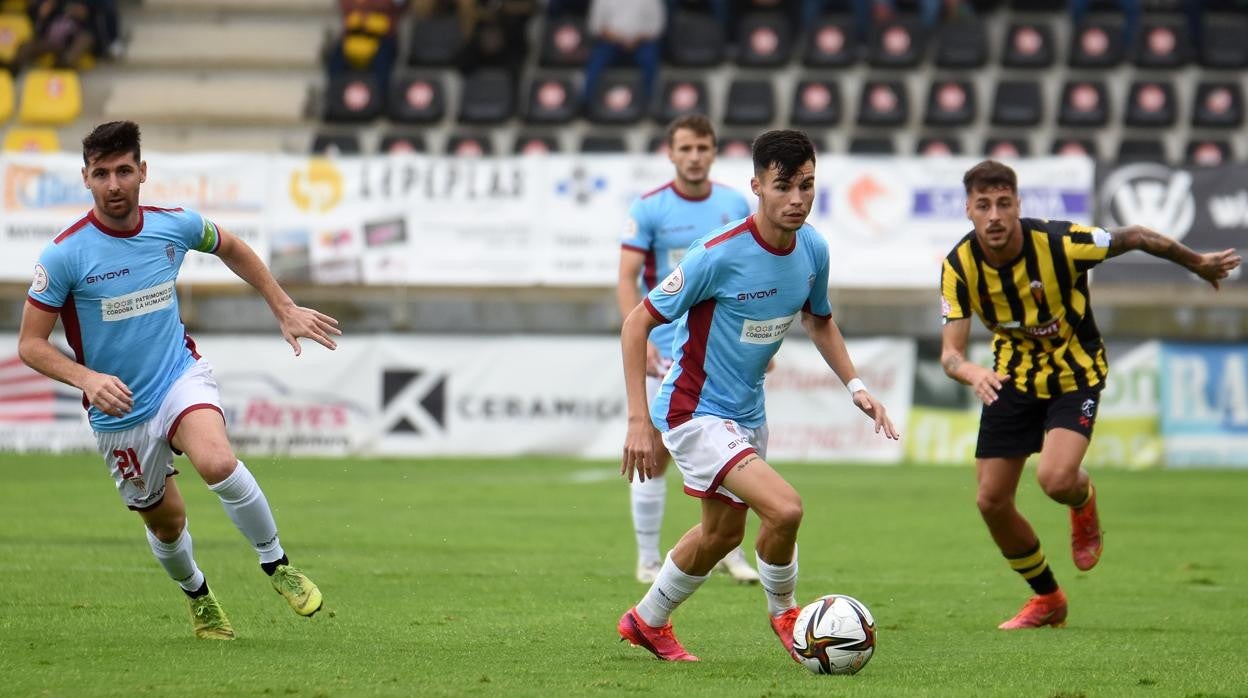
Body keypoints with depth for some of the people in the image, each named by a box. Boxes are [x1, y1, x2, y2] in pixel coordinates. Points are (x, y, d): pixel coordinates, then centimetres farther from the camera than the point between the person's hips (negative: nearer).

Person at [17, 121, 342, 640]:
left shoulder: (175, 226, -7)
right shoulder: (65, 255, -17)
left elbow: (230, 249, 17)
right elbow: (30, 344, -12)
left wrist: (285, 309, 16)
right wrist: (88, 379, -29)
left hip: (181, 376, 0)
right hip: (119, 411, 0)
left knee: (217, 463, -31)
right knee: (166, 522, 11)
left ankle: (276, 565, -10)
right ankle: (197, 594, 45)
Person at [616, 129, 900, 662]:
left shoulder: (813, 250, -6)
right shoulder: (720, 254, -26)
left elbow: (819, 321, 16)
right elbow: (637, 323, -20)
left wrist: (855, 387, 3)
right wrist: (639, 420, -25)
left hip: (748, 413, 8)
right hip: (695, 412, -8)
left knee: (723, 532, 24)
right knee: (784, 508, -23)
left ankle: (647, 621, 46)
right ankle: (783, 611, 5)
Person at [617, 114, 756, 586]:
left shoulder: (735, 205, 4)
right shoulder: (649, 208, -6)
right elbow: (627, 279, -8)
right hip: (665, 350, -3)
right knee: (655, 453, 0)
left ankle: (728, 550, 10)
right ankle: (648, 560, 8)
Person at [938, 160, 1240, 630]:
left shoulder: (1060, 243, -27)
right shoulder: (960, 266, -17)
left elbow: (1134, 238, -10)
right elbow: (950, 352, -20)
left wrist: (1197, 262, 5)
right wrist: (972, 373, -44)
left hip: (1074, 375, -4)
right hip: (1013, 377, 4)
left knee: (1055, 478, -27)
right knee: (991, 501, 0)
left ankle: (1083, 501, 15)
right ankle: (1047, 599, 24)